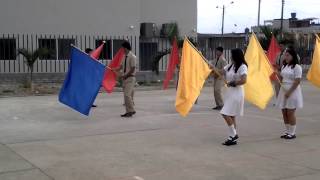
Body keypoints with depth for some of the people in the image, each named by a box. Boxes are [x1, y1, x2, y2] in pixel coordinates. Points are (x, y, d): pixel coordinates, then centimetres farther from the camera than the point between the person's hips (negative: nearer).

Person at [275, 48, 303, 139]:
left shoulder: (297, 67, -10)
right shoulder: (284, 66, 14)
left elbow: (297, 81, -15)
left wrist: (289, 91, -18)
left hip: (292, 91, -7)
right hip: (283, 90, 7)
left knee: (290, 113, -5)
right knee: (284, 113, 8)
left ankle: (292, 133, 6)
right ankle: (287, 131, 19)